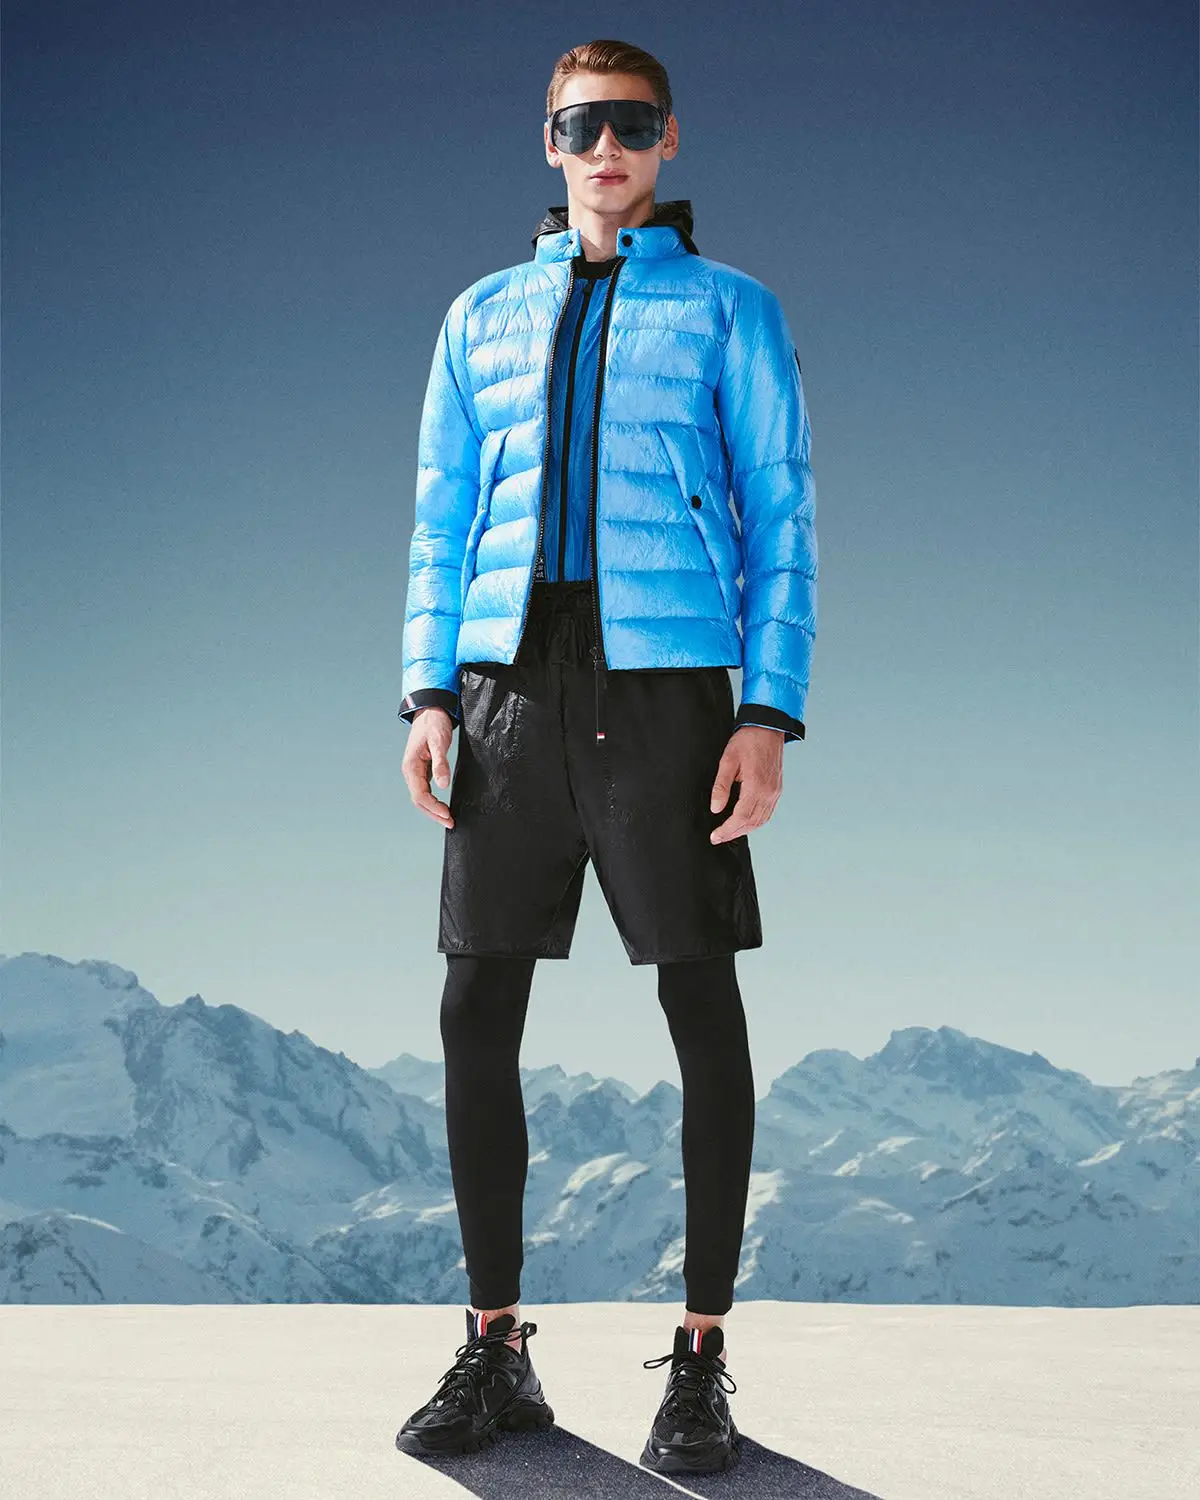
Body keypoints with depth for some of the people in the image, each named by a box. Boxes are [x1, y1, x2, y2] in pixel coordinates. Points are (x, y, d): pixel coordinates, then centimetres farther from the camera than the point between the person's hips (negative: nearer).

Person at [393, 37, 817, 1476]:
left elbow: (781, 519, 5)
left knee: (704, 1013, -2)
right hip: (510, 687, 3)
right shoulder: (483, 316, 19)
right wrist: (428, 693, 3)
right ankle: (495, 1347, 12)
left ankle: (701, 1358, 8)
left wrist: (771, 710, -7)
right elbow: (442, 519, 16)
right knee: (476, 1012, 0)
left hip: (663, 684, -3)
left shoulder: (729, 310, 10)